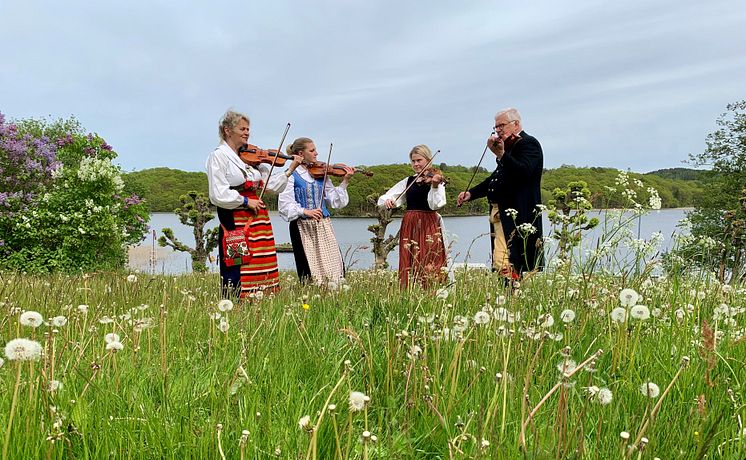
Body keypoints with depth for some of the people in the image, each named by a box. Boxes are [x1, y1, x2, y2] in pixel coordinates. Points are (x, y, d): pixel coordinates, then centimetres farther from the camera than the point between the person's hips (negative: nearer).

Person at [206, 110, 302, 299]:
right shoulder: (218, 156, -4)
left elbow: (274, 185, 12)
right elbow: (218, 195, -14)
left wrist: (291, 169, 3)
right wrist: (246, 201, -12)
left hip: (259, 218, 7)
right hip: (235, 221, -7)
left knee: (262, 273, 7)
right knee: (235, 275, -4)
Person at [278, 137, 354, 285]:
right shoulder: (291, 175, -3)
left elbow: (333, 200, 8)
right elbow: (285, 204, -12)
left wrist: (345, 182, -1)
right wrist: (305, 211, -25)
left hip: (324, 225, 4)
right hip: (302, 227, -4)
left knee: (334, 264, -1)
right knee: (309, 268, -1)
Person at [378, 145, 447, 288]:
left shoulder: (435, 179, 1)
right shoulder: (408, 181, 13)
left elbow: (435, 204, -14)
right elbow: (383, 199, 10)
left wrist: (435, 186, -28)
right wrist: (387, 201, -13)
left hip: (428, 227, -4)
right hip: (409, 226, 4)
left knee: (428, 267, -8)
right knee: (409, 264, 1)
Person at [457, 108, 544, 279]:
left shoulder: (529, 143, -4)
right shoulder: (510, 147, 22)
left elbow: (524, 172, -22)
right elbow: (496, 178, 28)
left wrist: (501, 155, -34)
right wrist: (471, 193, 19)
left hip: (514, 218, -9)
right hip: (500, 215, 9)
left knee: (504, 266, -17)